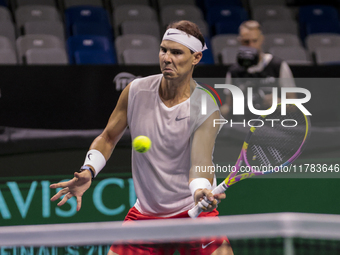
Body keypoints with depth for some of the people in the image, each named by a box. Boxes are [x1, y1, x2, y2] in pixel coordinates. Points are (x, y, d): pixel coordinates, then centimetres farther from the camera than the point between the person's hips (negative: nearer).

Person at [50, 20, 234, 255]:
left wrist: (201, 191, -50)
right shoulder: (136, 91, -4)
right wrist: (89, 171, -10)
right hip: (145, 213, 3)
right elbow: (108, 138, 9)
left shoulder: (207, 109, -15)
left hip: (192, 211, -3)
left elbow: (201, 162, -28)